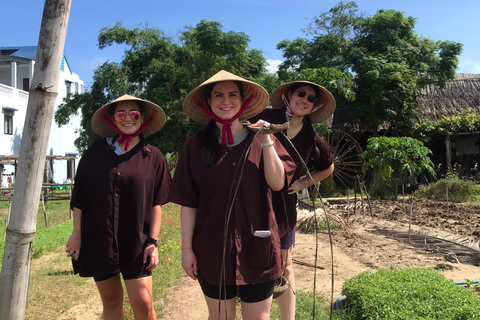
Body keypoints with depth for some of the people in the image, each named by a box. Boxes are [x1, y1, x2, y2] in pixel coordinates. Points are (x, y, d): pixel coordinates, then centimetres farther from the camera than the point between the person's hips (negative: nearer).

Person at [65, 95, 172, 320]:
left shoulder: (153, 157, -1)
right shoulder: (96, 152, 2)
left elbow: (156, 204, 0)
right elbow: (80, 195, 4)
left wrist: (153, 241, -4)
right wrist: (77, 233, 2)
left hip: (136, 242, -1)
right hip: (98, 239, 2)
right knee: (111, 301, 12)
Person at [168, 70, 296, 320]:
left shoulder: (261, 140, 2)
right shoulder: (196, 146, -2)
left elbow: (277, 182, -10)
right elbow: (187, 202, -1)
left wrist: (265, 140, -16)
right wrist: (186, 248, -2)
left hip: (256, 249, 1)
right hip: (212, 251, 0)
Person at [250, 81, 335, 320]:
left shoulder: (312, 139, 0)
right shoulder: (264, 118, -11)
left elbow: (328, 167, 17)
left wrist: (303, 183, 6)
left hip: (283, 207, 4)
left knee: (284, 268, 17)